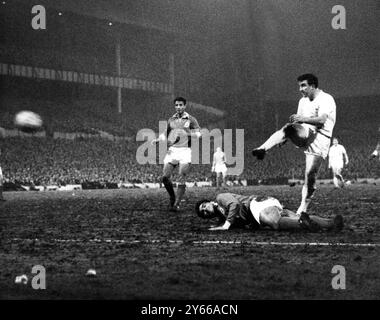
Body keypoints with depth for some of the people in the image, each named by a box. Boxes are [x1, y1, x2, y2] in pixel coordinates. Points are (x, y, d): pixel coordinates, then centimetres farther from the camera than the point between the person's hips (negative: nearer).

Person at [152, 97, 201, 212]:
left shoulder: (191, 119, 4)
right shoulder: (171, 120, 16)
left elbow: (198, 134, -1)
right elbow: (166, 134, 22)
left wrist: (188, 133, -18)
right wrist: (157, 140, 4)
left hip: (185, 150, -3)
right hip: (172, 150, 3)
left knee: (182, 179, -11)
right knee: (165, 177, -7)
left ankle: (176, 204, -8)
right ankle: (172, 198, 15)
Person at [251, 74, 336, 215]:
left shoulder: (325, 99, -7)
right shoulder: (303, 101, 18)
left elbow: (322, 120, -21)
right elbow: (298, 121, 19)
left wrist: (303, 119, -32)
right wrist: (284, 138, 4)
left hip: (319, 139, -5)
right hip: (304, 134, 5)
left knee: (310, 175, -11)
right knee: (288, 128, -29)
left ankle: (303, 207, 2)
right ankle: (263, 149, -43)